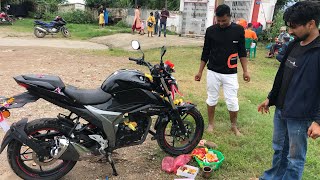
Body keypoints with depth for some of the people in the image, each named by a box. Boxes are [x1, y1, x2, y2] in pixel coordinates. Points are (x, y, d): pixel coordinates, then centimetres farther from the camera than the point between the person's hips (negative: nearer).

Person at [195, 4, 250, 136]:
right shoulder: (211, 30, -3)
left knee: (233, 102, 2)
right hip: (213, 72, 1)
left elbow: (242, 52, 5)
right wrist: (200, 71, 5)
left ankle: (234, 126, 25)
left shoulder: (238, 30, -3)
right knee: (211, 99, 11)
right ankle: (210, 124, 30)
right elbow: (205, 52, 4)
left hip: (230, 73, 0)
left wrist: (245, 71, 3)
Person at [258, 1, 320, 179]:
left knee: (295, 158, 9)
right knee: (279, 149, 23)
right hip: (280, 110, 8)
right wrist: (270, 99, 18)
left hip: (300, 116, -7)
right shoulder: (294, 45, 7)